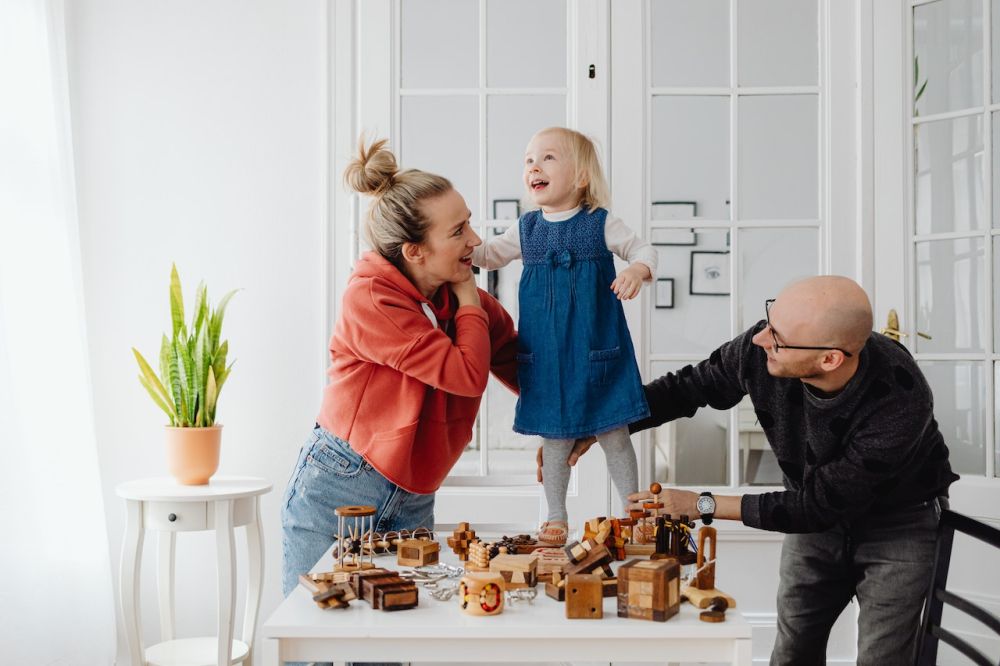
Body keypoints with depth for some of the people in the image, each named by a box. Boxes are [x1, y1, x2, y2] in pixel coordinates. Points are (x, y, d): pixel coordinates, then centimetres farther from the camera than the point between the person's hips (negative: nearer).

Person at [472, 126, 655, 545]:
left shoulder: (600, 223, -4)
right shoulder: (527, 229, 6)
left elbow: (642, 250, -1)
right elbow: (490, 254, 19)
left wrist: (637, 270, -23)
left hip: (595, 350, -3)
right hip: (545, 355, 3)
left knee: (614, 435, 5)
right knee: (554, 438, 12)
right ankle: (556, 518, 26)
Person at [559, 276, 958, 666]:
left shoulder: (899, 406, -37)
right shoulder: (761, 351, -27)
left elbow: (817, 506, -27)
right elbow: (688, 387, -7)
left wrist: (703, 505, -23)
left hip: (899, 524, -4)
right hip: (818, 515, 4)